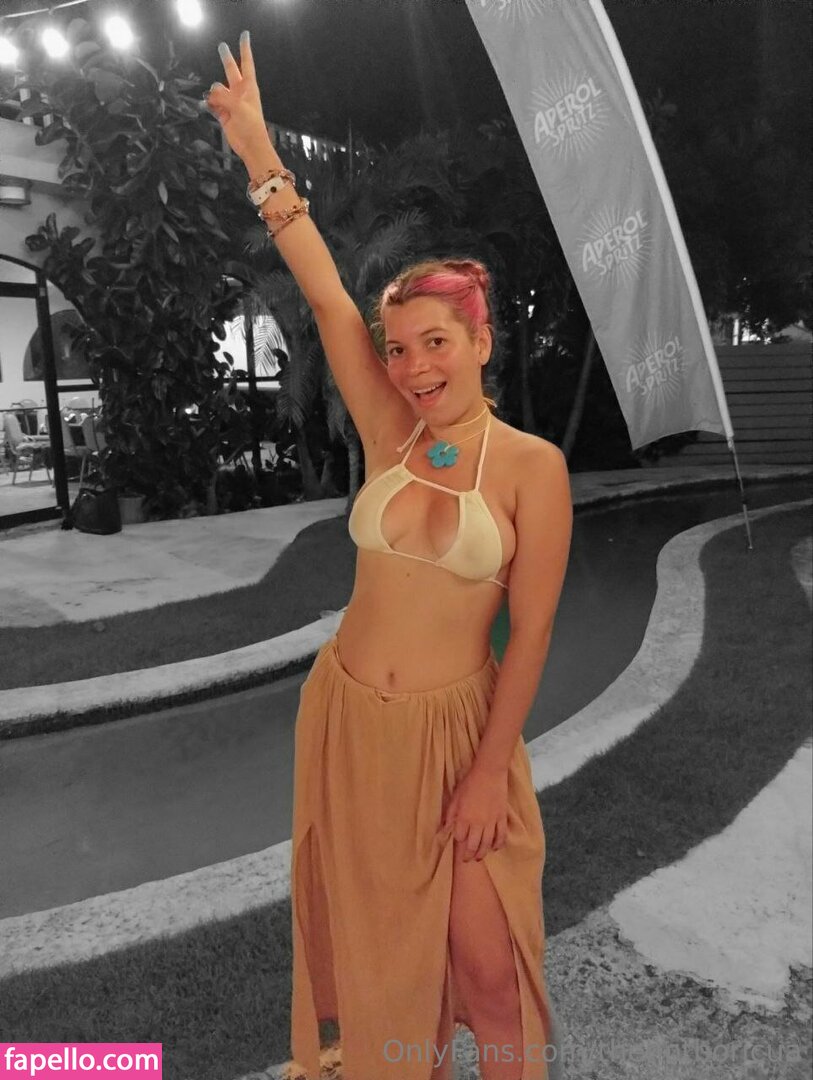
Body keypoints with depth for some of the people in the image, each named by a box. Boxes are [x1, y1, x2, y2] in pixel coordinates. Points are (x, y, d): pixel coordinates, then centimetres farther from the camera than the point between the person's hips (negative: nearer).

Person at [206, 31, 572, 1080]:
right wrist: (260, 159, -9)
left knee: (489, 968, 3)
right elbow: (327, 299, -7)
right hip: (345, 715, 4)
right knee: (377, 942, 20)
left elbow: (530, 632, -11)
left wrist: (491, 769, -11)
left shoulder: (532, 466, -12)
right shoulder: (389, 437, -3)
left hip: (455, 729, -3)